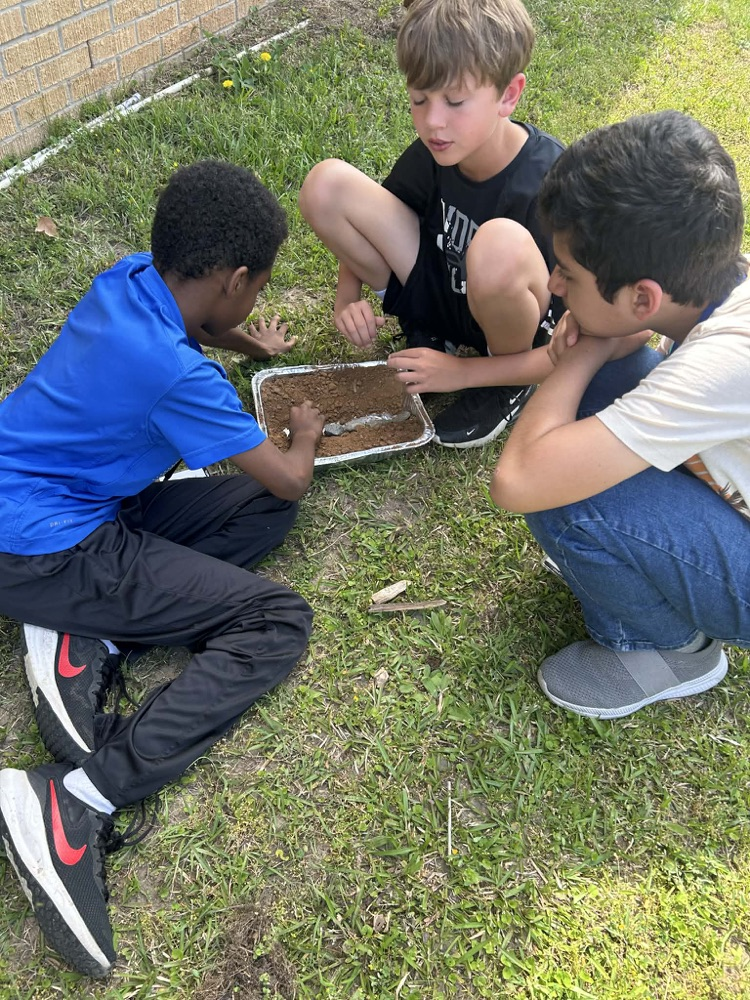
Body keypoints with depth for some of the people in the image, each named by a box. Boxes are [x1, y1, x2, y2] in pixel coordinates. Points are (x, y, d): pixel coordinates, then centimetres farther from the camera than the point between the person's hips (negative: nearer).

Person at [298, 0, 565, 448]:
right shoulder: (434, 152, -12)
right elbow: (367, 220, 8)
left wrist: (464, 371, -25)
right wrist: (348, 298, -11)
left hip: (528, 332, -4)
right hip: (441, 289, 5)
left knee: (501, 243, -42)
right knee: (327, 184, -13)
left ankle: (511, 380, -9)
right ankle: (427, 332, 2)